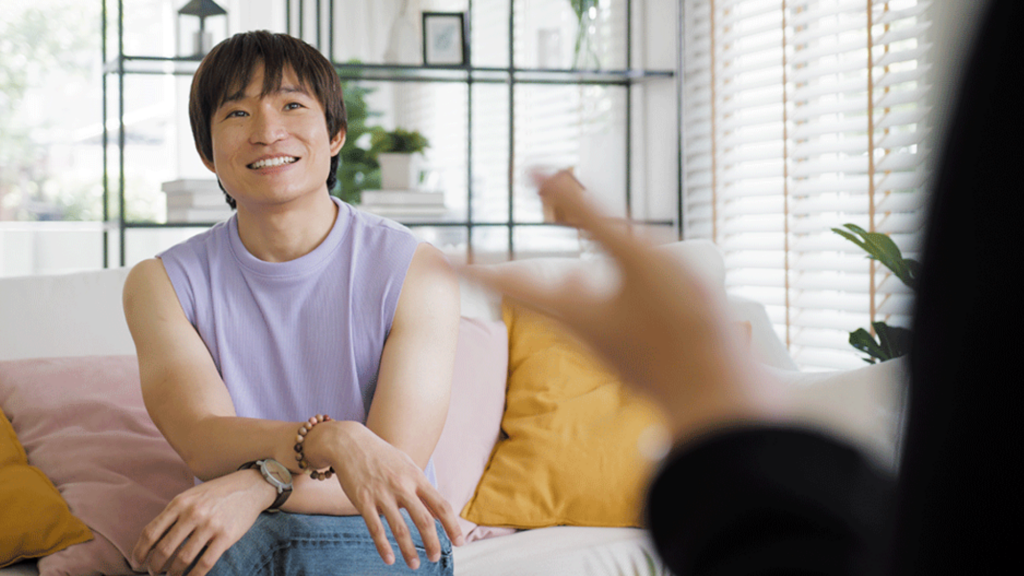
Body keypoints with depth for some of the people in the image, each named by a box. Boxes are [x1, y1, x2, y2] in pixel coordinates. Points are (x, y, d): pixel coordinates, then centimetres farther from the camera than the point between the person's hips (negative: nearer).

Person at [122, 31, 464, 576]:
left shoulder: (416, 273, -5)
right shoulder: (161, 284, 2)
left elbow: (394, 467, -12)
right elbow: (204, 443, -14)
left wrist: (259, 485, -31)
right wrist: (329, 440, -36)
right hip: (235, 531, 1)